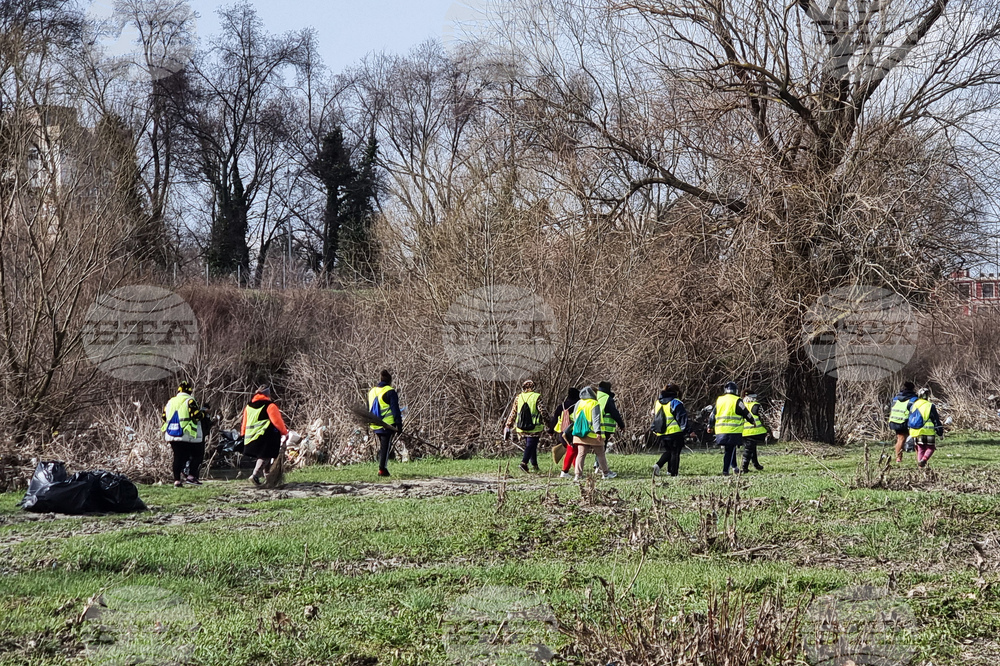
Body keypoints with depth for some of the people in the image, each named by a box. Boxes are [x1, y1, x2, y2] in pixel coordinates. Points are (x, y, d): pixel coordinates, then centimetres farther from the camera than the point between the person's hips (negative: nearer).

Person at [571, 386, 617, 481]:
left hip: (580, 434, 5)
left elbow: (574, 418, 18)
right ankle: (606, 473, 19)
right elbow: (596, 419, -18)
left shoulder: (578, 403, 11)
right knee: (600, 454, 9)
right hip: (593, 435, -5)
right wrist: (598, 432, -24)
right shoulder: (594, 404, -9)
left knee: (581, 454, 2)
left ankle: (577, 474, -10)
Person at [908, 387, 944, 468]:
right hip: (928, 431, -5)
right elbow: (936, 420, -2)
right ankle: (924, 459, -21)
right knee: (930, 448, 6)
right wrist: (940, 432, 7)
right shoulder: (930, 406, -5)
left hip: (915, 432, 5)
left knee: (920, 449, 15)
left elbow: (908, 421, 17)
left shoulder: (913, 406, 11)